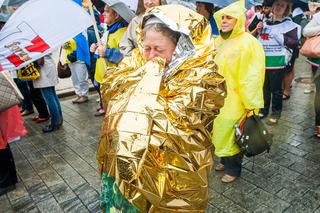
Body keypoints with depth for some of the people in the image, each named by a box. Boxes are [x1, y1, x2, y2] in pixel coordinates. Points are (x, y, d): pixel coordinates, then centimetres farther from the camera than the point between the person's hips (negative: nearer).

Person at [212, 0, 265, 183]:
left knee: (232, 134, 6)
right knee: (222, 131, 17)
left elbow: (252, 77, -17)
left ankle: (233, 168, 27)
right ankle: (226, 160, 39)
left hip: (235, 101, -6)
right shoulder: (219, 41, 6)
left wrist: (250, 104, -16)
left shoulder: (248, 43, -15)